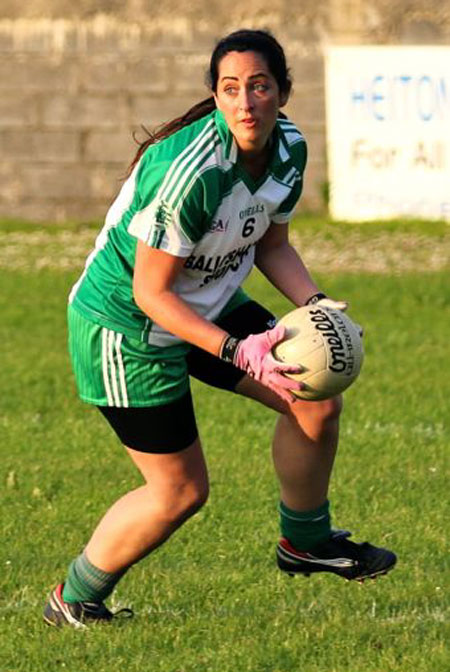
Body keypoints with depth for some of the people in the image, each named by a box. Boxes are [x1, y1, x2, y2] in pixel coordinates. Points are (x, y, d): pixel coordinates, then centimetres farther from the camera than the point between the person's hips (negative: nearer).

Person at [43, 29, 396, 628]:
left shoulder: (289, 147, -8)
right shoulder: (189, 171, -33)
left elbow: (272, 243, 8)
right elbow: (151, 292, -27)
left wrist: (313, 304, -10)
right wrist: (238, 350, -33)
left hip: (211, 305, 8)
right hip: (126, 326, -8)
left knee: (317, 400, 2)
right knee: (180, 492, -2)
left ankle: (306, 541, 26)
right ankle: (74, 603, 18)